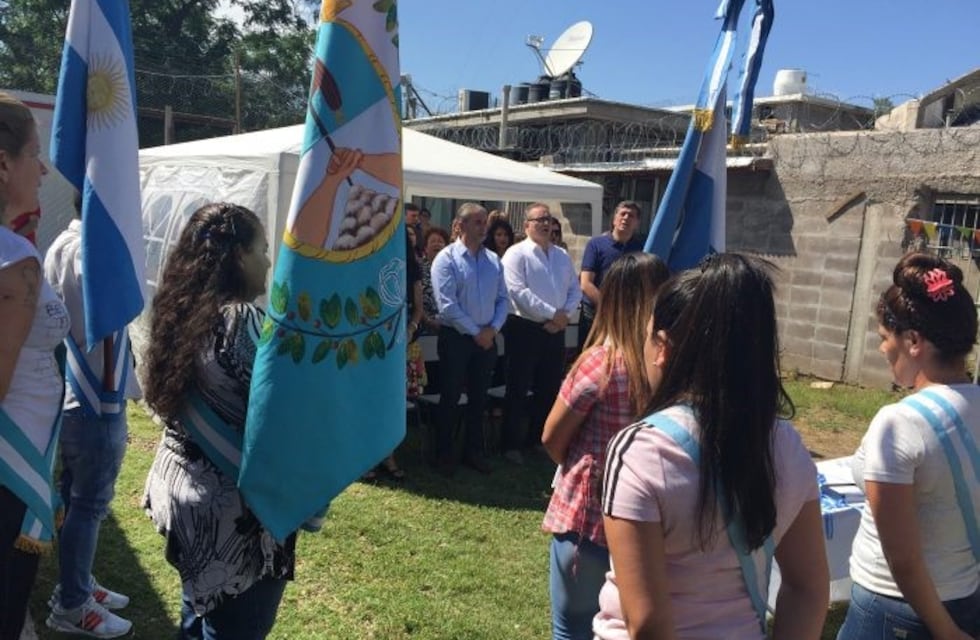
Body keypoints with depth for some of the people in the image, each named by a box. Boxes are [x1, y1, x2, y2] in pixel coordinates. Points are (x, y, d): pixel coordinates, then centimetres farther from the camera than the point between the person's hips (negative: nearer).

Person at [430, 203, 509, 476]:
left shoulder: (493, 260, 7)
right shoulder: (446, 259, -10)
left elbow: (502, 299, 8)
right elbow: (448, 305, -17)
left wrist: (493, 329, -8)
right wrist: (476, 332, -14)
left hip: (487, 338, 5)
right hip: (455, 338, -5)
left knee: (479, 397, 14)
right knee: (450, 397, 6)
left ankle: (474, 451, 27)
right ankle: (445, 453, 19)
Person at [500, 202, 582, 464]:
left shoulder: (562, 255, 13)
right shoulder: (517, 254, -7)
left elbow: (575, 290, 12)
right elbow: (518, 292, -18)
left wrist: (564, 315, -7)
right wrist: (552, 313, -16)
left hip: (555, 330, 6)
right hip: (524, 328, -6)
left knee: (549, 388, 13)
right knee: (518, 388, 2)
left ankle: (538, 438, 28)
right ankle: (511, 443, 13)